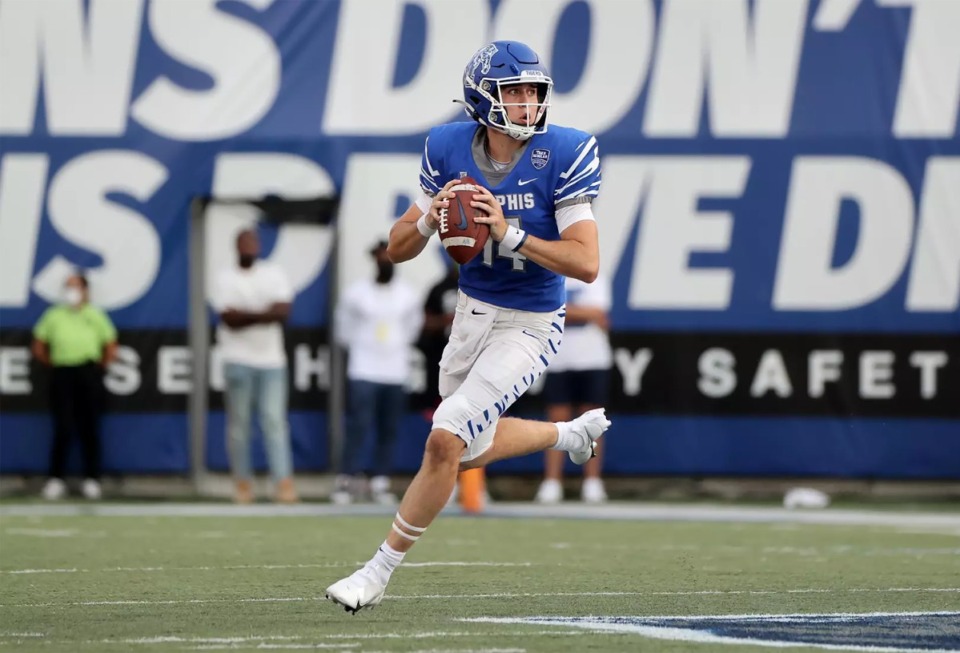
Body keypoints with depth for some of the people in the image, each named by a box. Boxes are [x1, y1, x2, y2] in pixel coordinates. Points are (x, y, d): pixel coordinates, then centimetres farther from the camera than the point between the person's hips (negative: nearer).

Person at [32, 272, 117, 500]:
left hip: (89, 372, 0)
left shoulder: (95, 316, 10)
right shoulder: (53, 315, 11)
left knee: (89, 429, 2)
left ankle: (91, 480, 8)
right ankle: (56, 479, 1)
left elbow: (111, 350, 11)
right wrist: (53, 363, 7)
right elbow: (39, 348, 14)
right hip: (62, 374, 0)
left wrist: (98, 368, 5)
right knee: (62, 429, -4)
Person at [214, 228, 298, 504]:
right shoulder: (226, 278, 2)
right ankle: (242, 482, 7)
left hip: (271, 358, 1)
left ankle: (284, 482, -13)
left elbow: (283, 311, -5)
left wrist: (246, 316, -13)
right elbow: (229, 317, -11)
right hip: (238, 359, -1)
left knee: (275, 420, -6)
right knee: (238, 423, 1)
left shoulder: (274, 274, 8)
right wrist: (264, 314, -12)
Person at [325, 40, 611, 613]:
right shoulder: (450, 151, -7)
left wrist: (510, 233, -32)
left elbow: (587, 264, -24)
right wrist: (428, 219, -23)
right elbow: (398, 250, -1)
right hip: (472, 313, 6)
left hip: (530, 325, -6)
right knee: (468, 450, 21)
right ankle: (572, 434, 46)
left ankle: (380, 571, -2)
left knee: (445, 440, -16)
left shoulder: (561, 156, -19)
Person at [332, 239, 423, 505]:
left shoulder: (407, 294, 5)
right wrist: (356, 348, 9)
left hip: (396, 373, 3)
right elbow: (343, 325, 8)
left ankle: (381, 483, 10)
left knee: (389, 432, 4)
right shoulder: (357, 292, -4)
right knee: (358, 427, -11)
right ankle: (348, 481, -7)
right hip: (363, 372, -3)